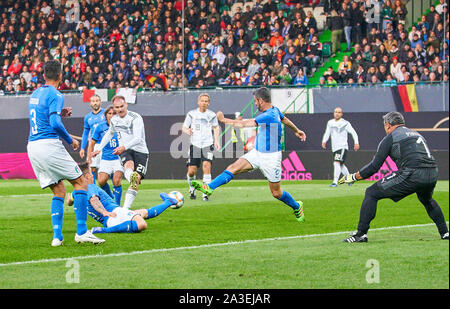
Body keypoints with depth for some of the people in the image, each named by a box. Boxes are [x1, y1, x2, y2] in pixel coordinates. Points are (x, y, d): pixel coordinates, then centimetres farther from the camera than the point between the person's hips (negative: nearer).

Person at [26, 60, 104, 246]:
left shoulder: (35, 94, 17)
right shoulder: (55, 95, -8)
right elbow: (55, 124, -19)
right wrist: (70, 140, -6)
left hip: (32, 147, 8)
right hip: (49, 145, -8)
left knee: (59, 191, 12)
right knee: (80, 182, 0)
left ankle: (57, 236, 0)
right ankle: (81, 232, -8)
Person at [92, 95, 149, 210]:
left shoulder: (136, 118, -12)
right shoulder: (114, 120, 9)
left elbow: (138, 139, -24)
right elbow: (109, 134, 32)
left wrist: (124, 147, -39)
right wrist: (99, 149, 35)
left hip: (140, 150, -3)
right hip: (125, 152, 3)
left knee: (137, 179, -18)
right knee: (129, 164, -34)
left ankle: (126, 207, -19)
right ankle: (132, 179, -68)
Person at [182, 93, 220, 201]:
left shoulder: (211, 115, 6)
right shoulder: (192, 114, 4)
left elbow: (216, 127, 21)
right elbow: (184, 127, 7)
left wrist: (216, 140, 10)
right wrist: (187, 131, -16)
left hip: (208, 144, 0)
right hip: (195, 144, 0)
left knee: (206, 166, -20)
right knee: (191, 171, -2)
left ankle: (206, 193, -15)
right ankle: (192, 189, 28)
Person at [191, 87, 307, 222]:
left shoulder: (269, 116, -27)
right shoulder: (274, 110, 2)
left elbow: (244, 124, -27)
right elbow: (285, 119, 24)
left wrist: (224, 120, -17)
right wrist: (297, 130, 43)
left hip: (270, 158, -8)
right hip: (257, 153, 8)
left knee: (276, 193, 3)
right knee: (233, 168, -11)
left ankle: (297, 207, 27)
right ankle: (209, 188, -20)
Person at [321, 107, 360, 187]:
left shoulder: (345, 123, -4)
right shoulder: (330, 123, 12)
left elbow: (353, 132, -1)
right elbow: (327, 133, 15)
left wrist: (356, 143, -9)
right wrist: (324, 141, -3)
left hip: (342, 147, -6)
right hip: (334, 148, 6)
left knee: (337, 163, -20)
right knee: (341, 165, 15)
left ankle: (335, 182, -23)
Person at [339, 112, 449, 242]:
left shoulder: (390, 138, 8)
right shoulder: (417, 134, 29)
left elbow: (374, 166, 5)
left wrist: (353, 177, 16)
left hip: (412, 175, -7)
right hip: (433, 175, 7)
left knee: (371, 193, 1)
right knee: (427, 200, 40)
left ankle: (361, 234, -5)